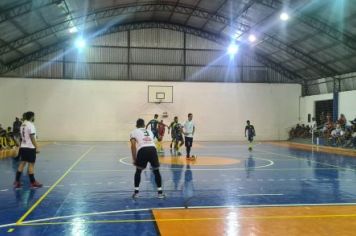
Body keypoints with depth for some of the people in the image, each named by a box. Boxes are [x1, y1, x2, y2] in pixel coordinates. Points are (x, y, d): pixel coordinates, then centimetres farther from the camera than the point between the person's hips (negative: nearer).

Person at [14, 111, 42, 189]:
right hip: (30, 148, -8)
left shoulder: (23, 125, 12)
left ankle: (17, 182, 11)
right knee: (31, 164, -3)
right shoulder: (30, 125, -15)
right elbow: (32, 138, -19)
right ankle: (33, 183, 4)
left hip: (23, 147, 8)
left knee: (22, 163, 11)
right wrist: (37, 148, -18)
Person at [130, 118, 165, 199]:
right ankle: (160, 192, 17)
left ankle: (136, 192, 20)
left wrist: (134, 159, 10)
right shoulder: (149, 131, 33)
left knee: (138, 171, 22)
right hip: (153, 149, 2)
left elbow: (133, 145, 7)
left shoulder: (134, 132, 21)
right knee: (156, 171, 21)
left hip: (142, 150, -2)